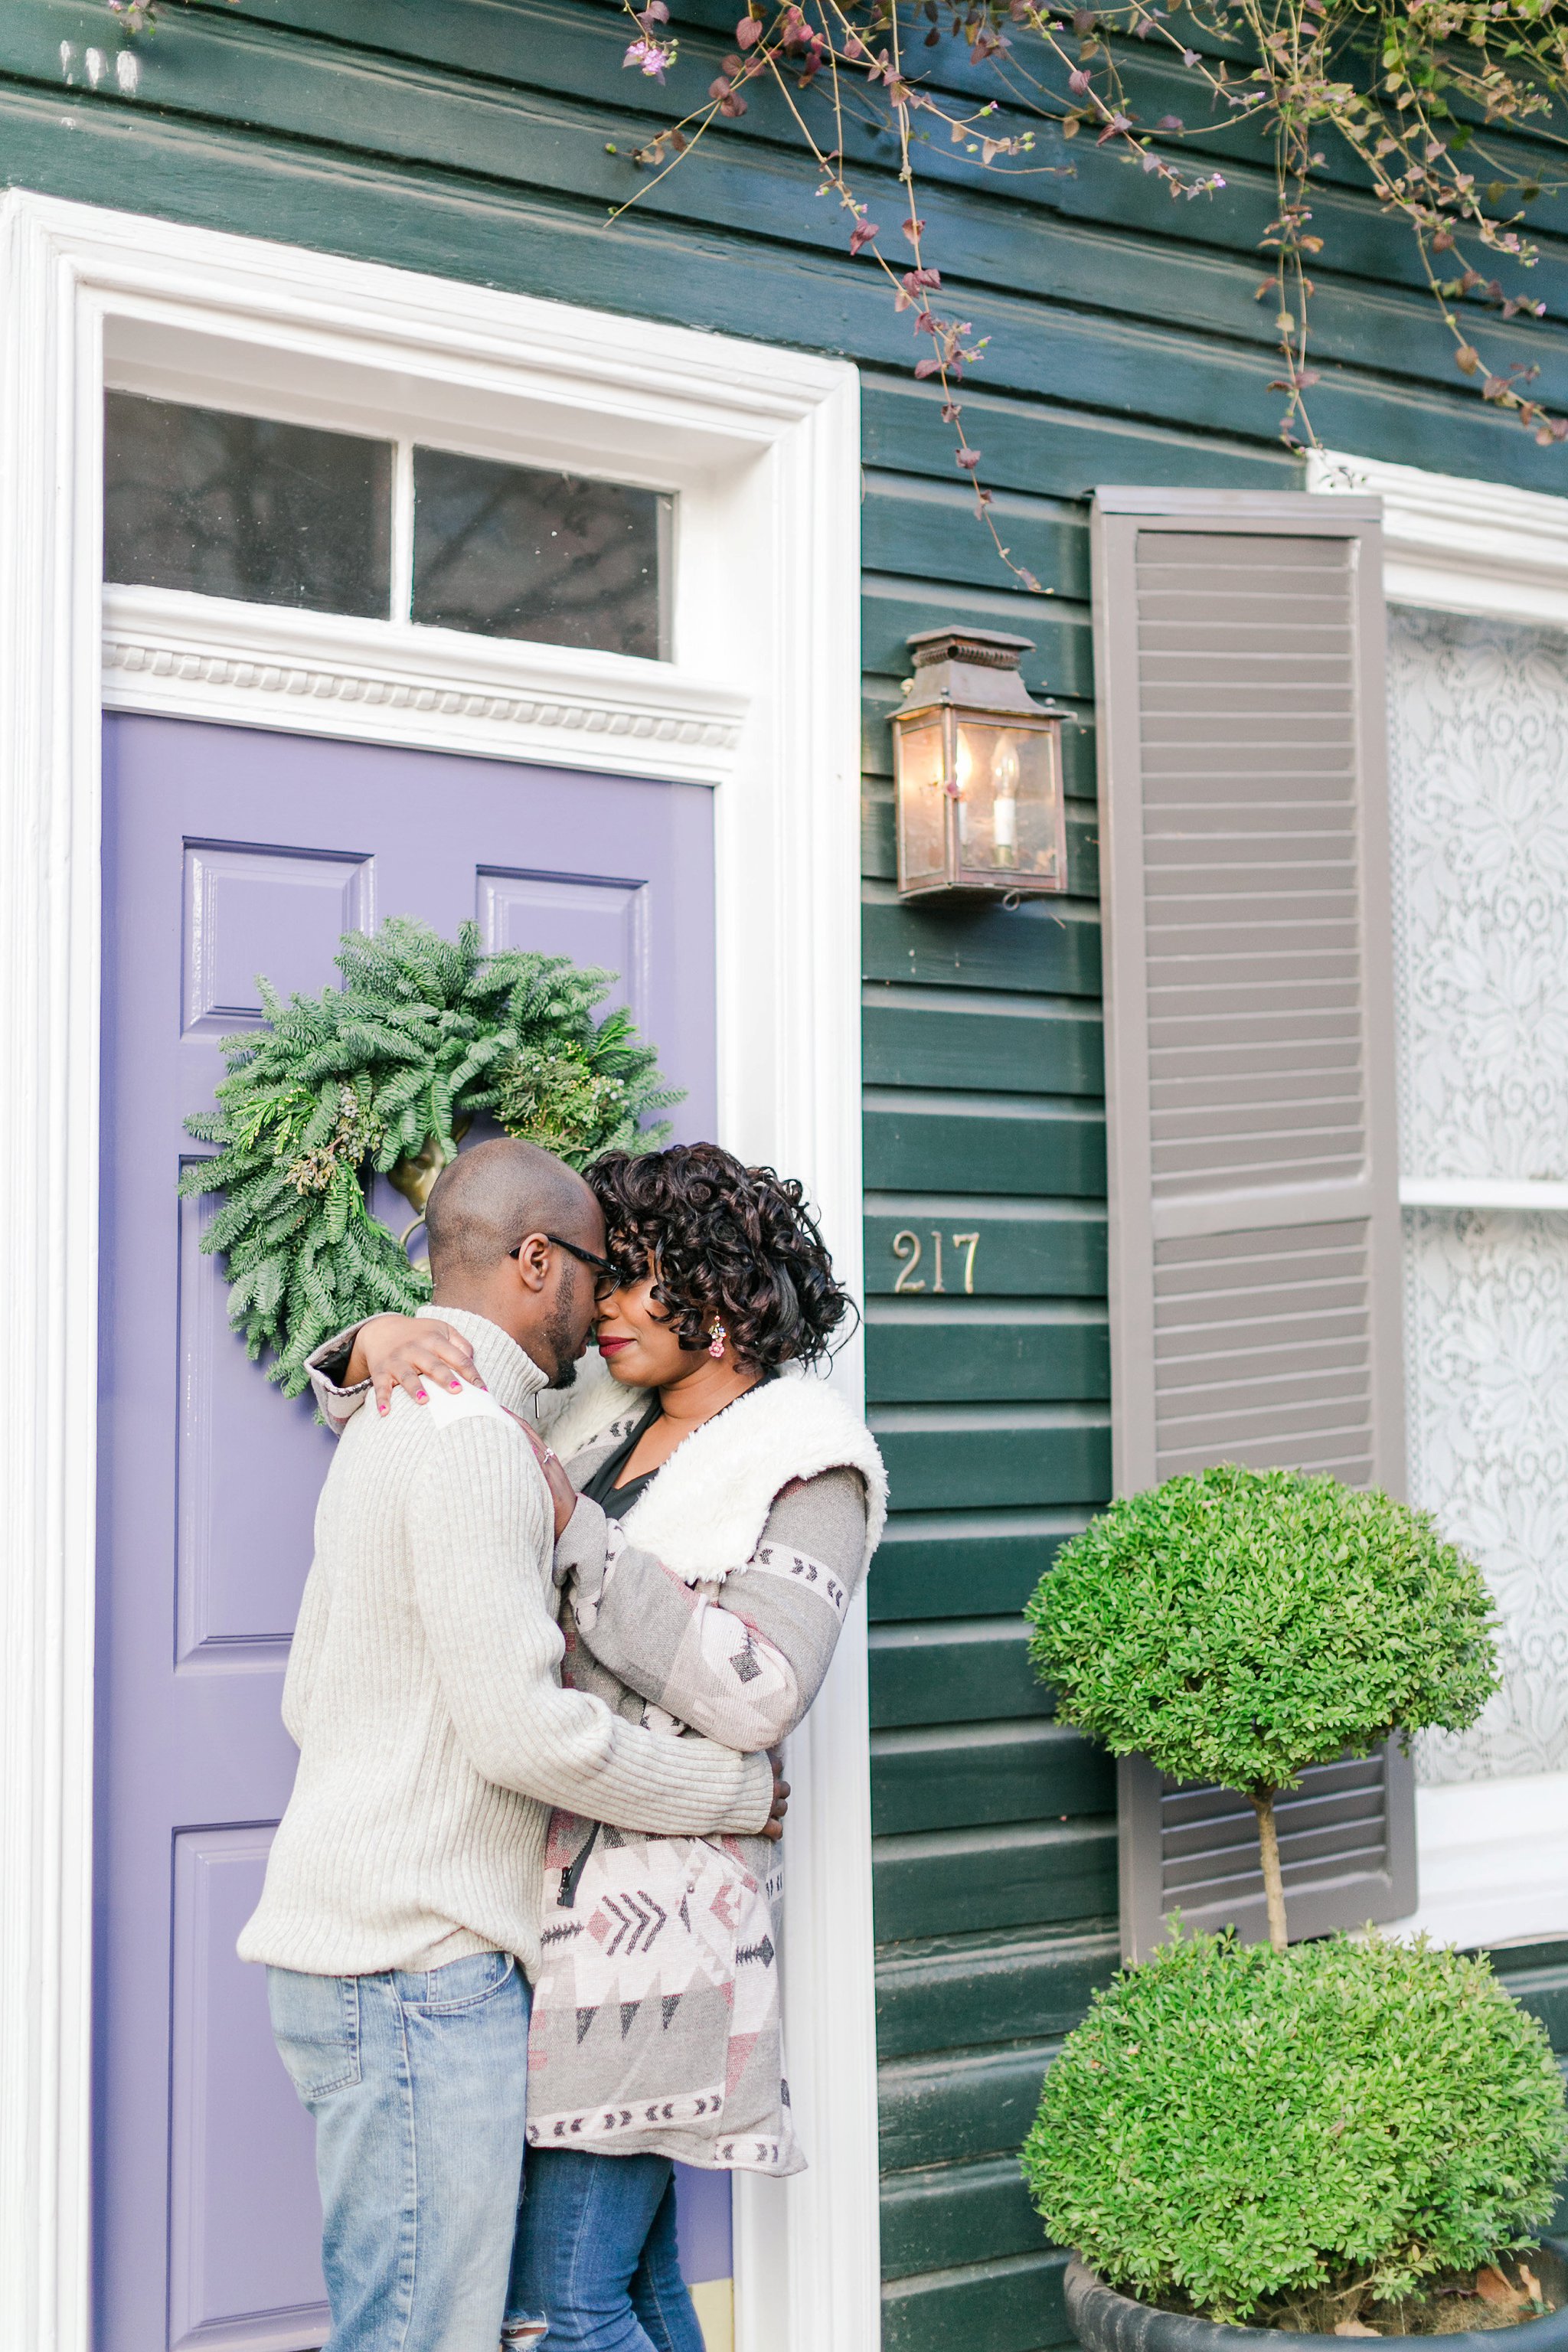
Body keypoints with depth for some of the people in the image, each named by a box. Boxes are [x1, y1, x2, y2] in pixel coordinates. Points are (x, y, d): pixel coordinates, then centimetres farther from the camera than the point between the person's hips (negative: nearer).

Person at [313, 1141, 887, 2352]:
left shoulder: (808, 1466, -6)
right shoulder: (596, 1425, 13)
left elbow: (757, 1693, -19)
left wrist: (569, 1528, -20)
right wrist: (381, 1342, -7)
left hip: (652, 1904, -7)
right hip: (557, 1887, 7)